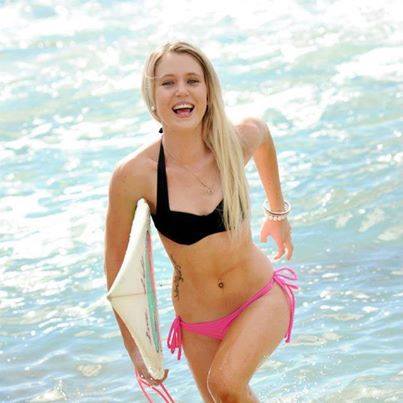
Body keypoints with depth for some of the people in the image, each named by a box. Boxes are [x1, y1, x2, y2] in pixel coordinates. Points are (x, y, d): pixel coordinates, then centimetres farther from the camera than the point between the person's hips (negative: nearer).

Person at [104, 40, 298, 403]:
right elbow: (116, 263, -8)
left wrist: (278, 211, 24)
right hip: (199, 323, 1)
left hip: (263, 298, 0)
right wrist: (135, 348, -3)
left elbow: (262, 131, 13)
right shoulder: (133, 175, -20)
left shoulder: (237, 141, -15)